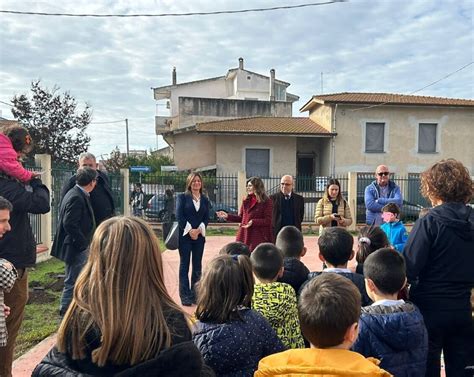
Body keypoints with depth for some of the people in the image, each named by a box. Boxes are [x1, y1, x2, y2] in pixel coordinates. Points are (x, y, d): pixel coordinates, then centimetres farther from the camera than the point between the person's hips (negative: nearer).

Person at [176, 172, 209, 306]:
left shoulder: (205, 199, 11)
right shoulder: (182, 197, 1)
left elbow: (206, 218, 5)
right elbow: (179, 215, -7)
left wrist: (198, 230, -10)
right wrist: (189, 231, -14)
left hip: (199, 236, 4)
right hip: (185, 235, -3)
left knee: (197, 266, 7)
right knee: (184, 265, 0)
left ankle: (195, 295, 15)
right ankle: (185, 296, 5)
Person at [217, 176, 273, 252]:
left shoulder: (267, 202, -4)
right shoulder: (246, 201, 14)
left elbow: (268, 221, -9)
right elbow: (240, 217, 16)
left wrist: (253, 222, -21)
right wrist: (227, 216, 4)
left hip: (258, 237, -5)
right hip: (244, 236, 5)